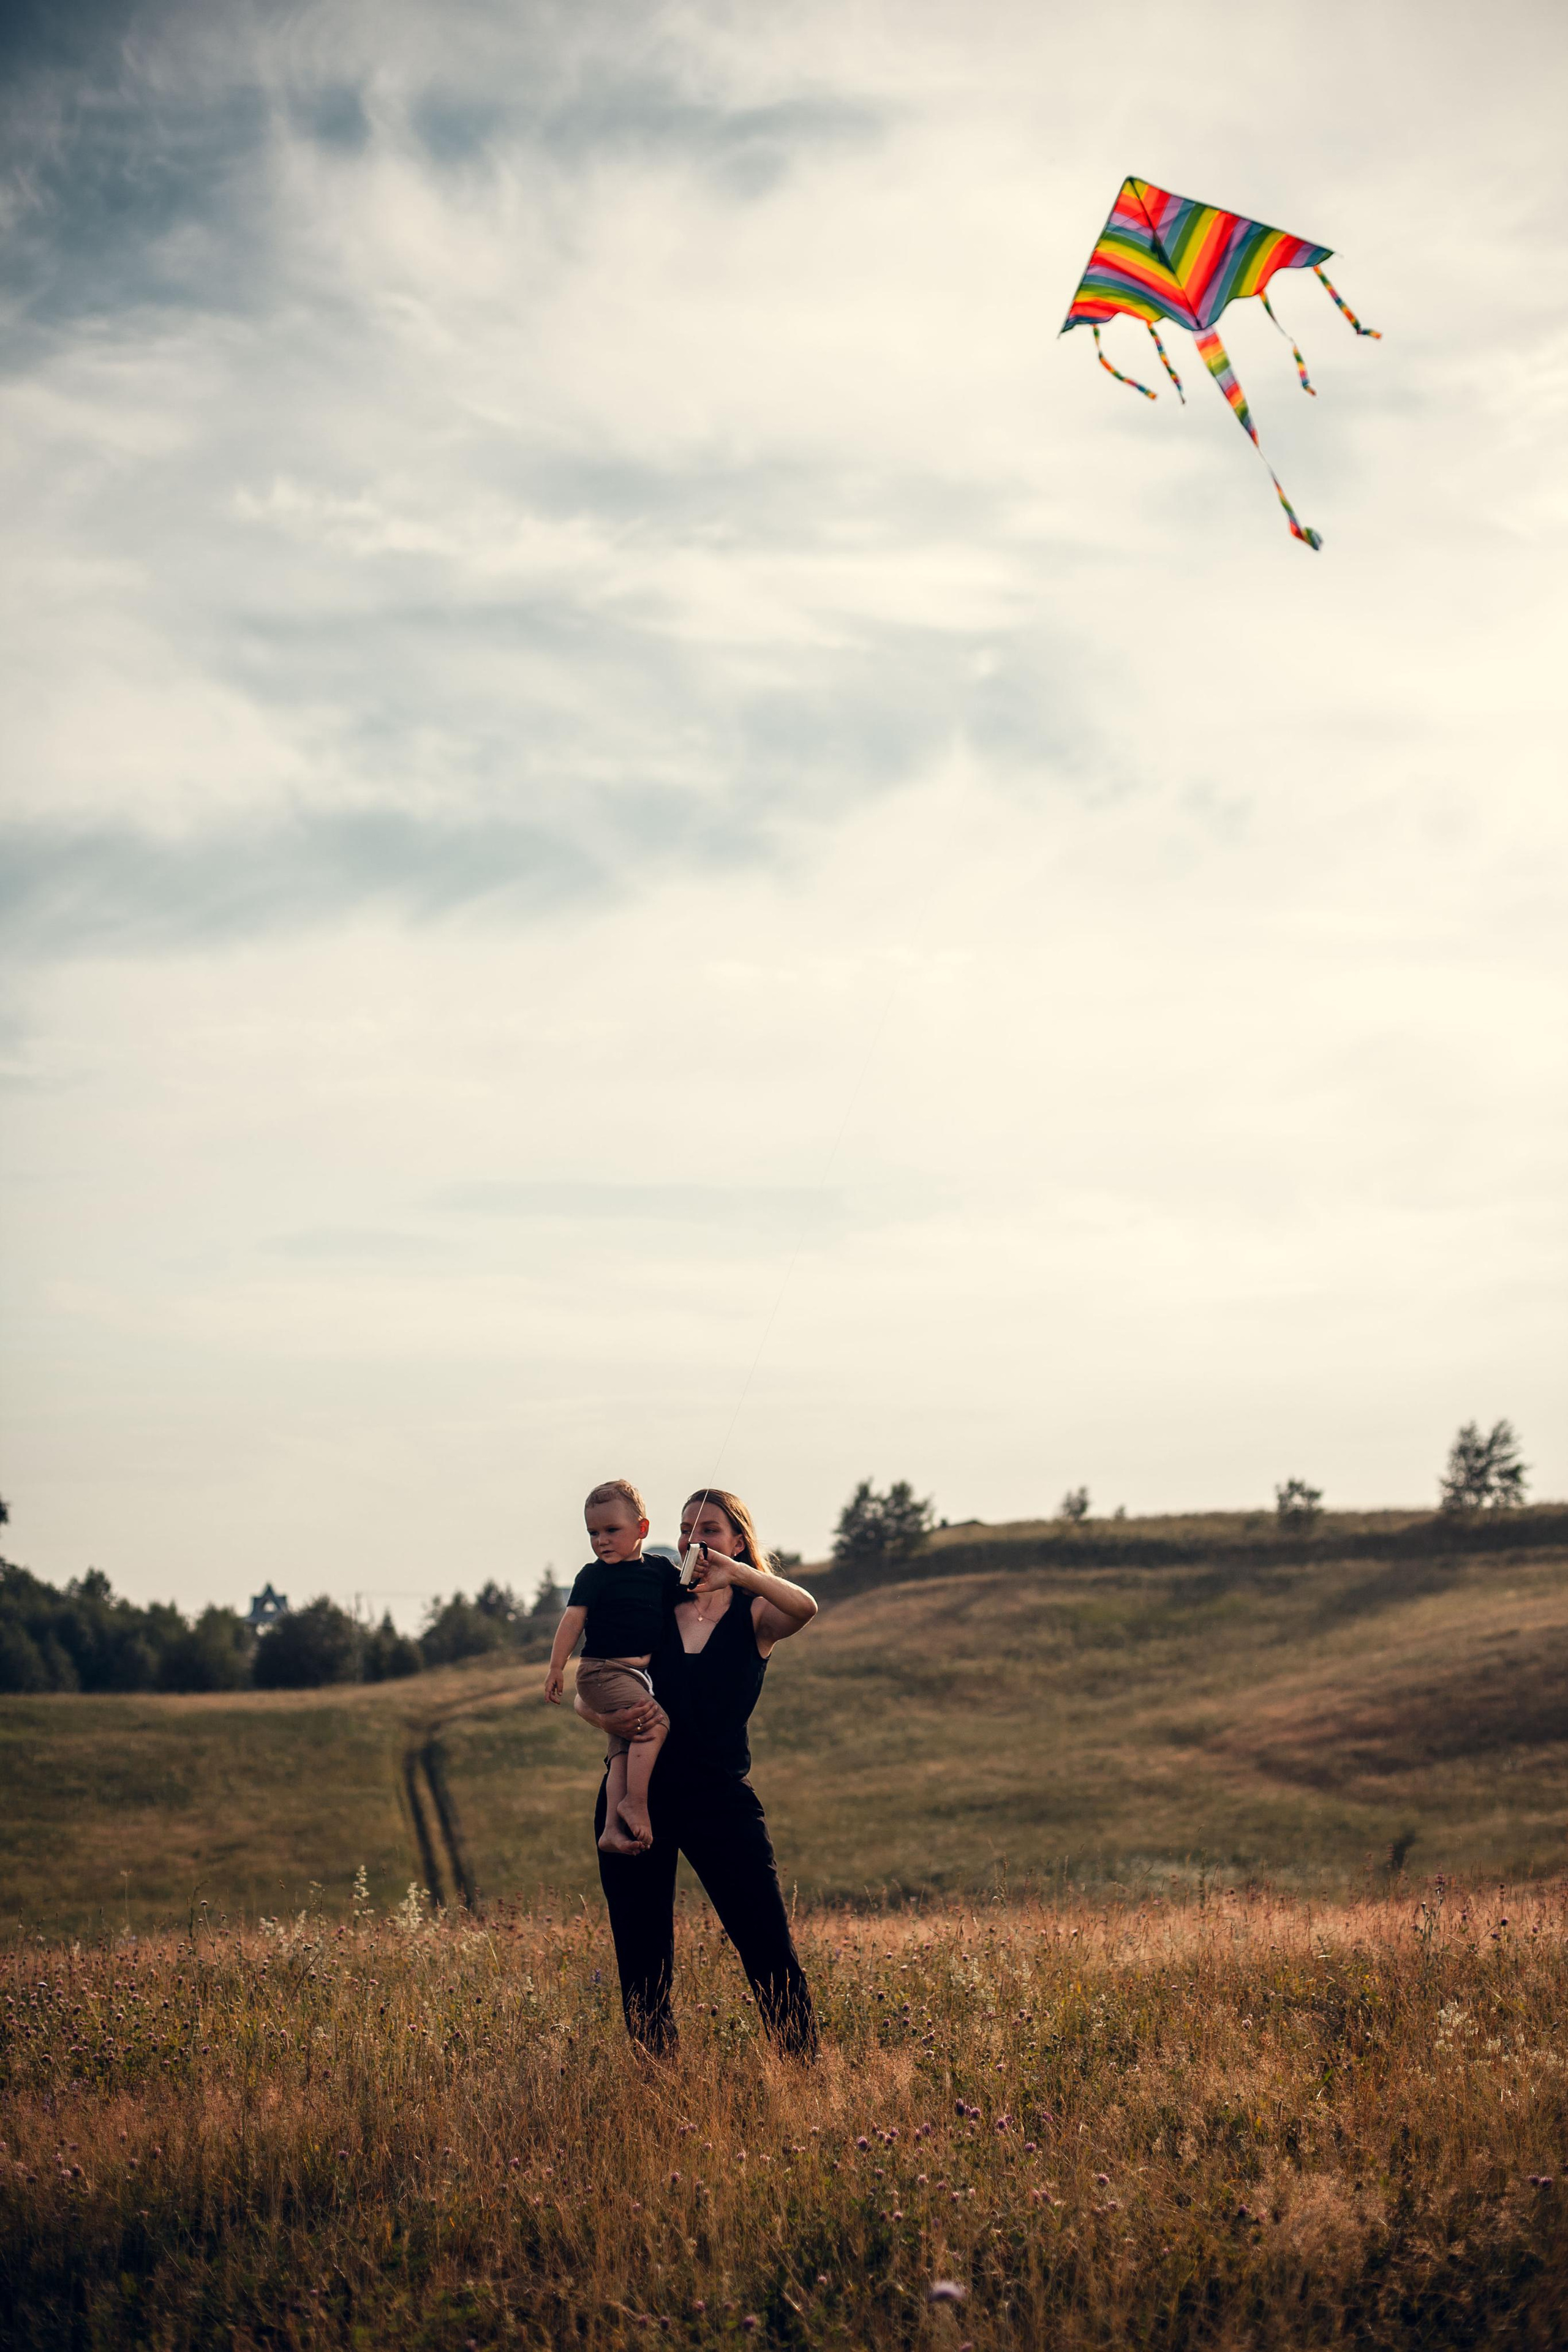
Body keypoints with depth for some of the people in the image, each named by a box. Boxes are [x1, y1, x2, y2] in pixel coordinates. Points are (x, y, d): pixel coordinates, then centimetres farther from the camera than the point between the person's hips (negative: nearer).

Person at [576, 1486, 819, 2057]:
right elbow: (584, 1694, 7)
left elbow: (804, 1609, -20)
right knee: (642, 1965, 6)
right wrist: (609, 1719, -15)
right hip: (637, 1796, 2)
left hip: (721, 1796, -2)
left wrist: (729, 1570, -29)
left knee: (771, 1955, -8)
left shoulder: (753, 1618, 4)